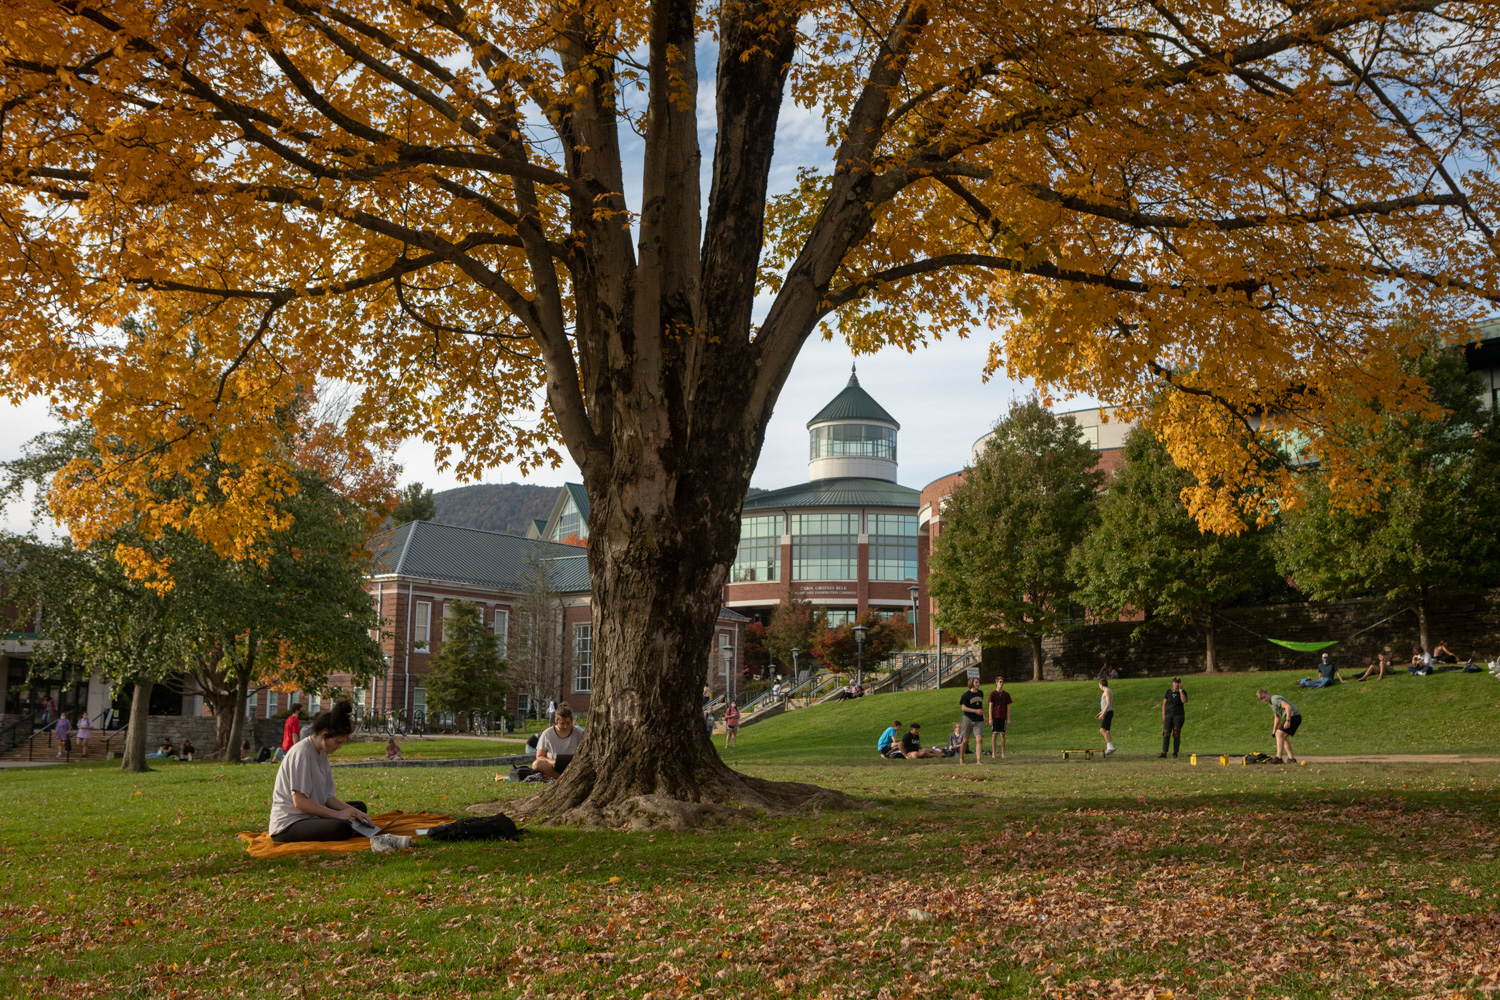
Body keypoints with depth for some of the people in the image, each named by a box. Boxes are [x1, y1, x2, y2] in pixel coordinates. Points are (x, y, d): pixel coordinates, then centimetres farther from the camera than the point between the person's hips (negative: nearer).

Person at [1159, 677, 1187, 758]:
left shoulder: (1183, 692, -2)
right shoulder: (1168, 691, 5)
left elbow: (1184, 700, -23)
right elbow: (1164, 703, 4)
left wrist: (1180, 689, -19)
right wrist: (1163, 715, -5)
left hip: (1179, 716, -2)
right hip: (1169, 715, 2)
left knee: (1176, 734, -2)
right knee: (1166, 733, -6)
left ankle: (1175, 753, 8)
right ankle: (1164, 753, -7)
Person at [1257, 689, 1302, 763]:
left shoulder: (1275, 699, -13)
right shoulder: (1271, 703, 19)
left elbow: (1288, 707, -26)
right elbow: (1277, 717, 31)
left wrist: (1288, 721, -30)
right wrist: (1274, 731, 31)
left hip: (1293, 716, -10)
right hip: (1294, 718, 10)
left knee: (1279, 734, -15)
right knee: (1283, 737, 15)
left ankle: (1279, 757, -21)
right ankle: (1291, 758, 13)